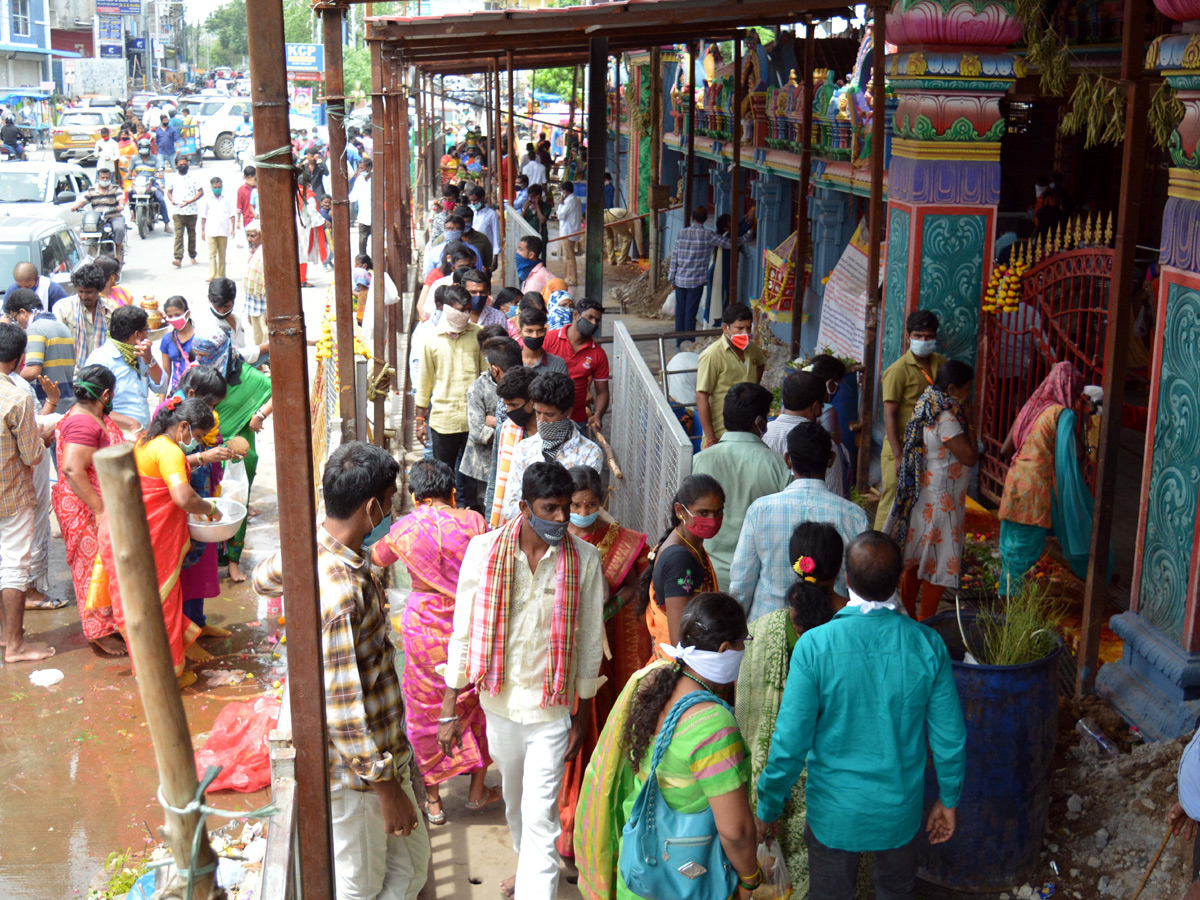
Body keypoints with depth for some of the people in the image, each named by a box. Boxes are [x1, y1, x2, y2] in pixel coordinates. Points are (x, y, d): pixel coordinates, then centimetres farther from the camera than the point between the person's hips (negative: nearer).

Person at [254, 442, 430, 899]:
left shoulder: (308, 547, -4)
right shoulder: (340, 595, -34)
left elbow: (264, 578, 21)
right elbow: (343, 711, -30)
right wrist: (387, 787, -21)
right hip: (357, 764, -9)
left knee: (410, 862, 21)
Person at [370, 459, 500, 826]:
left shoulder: (407, 528, -10)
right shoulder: (473, 522, -11)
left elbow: (377, 558, 11)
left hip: (425, 629, -1)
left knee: (426, 712, 15)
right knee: (476, 704, 20)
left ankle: (433, 800, 24)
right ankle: (478, 790, 32)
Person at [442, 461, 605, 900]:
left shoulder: (584, 558, -11)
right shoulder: (485, 550, -10)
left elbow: (590, 641, -3)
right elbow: (464, 632, -4)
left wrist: (582, 715, 0)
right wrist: (450, 709, -2)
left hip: (551, 707, -2)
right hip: (499, 701, 3)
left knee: (540, 817, -6)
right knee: (514, 799, 24)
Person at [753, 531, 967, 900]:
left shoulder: (815, 645, -24)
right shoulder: (927, 645, -17)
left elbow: (790, 741, -19)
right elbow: (949, 737, -8)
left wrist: (768, 807, -4)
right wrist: (948, 800, 9)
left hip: (834, 810, -2)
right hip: (901, 807, 2)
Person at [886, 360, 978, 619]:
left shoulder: (930, 408, 7)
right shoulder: (946, 418, -23)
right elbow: (970, 457, -20)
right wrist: (969, 420, -15)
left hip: (923, 498, 10)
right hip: (941, 500, -10)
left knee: (917, 559, 18)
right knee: (940, 562, 0)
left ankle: (907, 612, 29)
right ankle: (926, 623, 8)